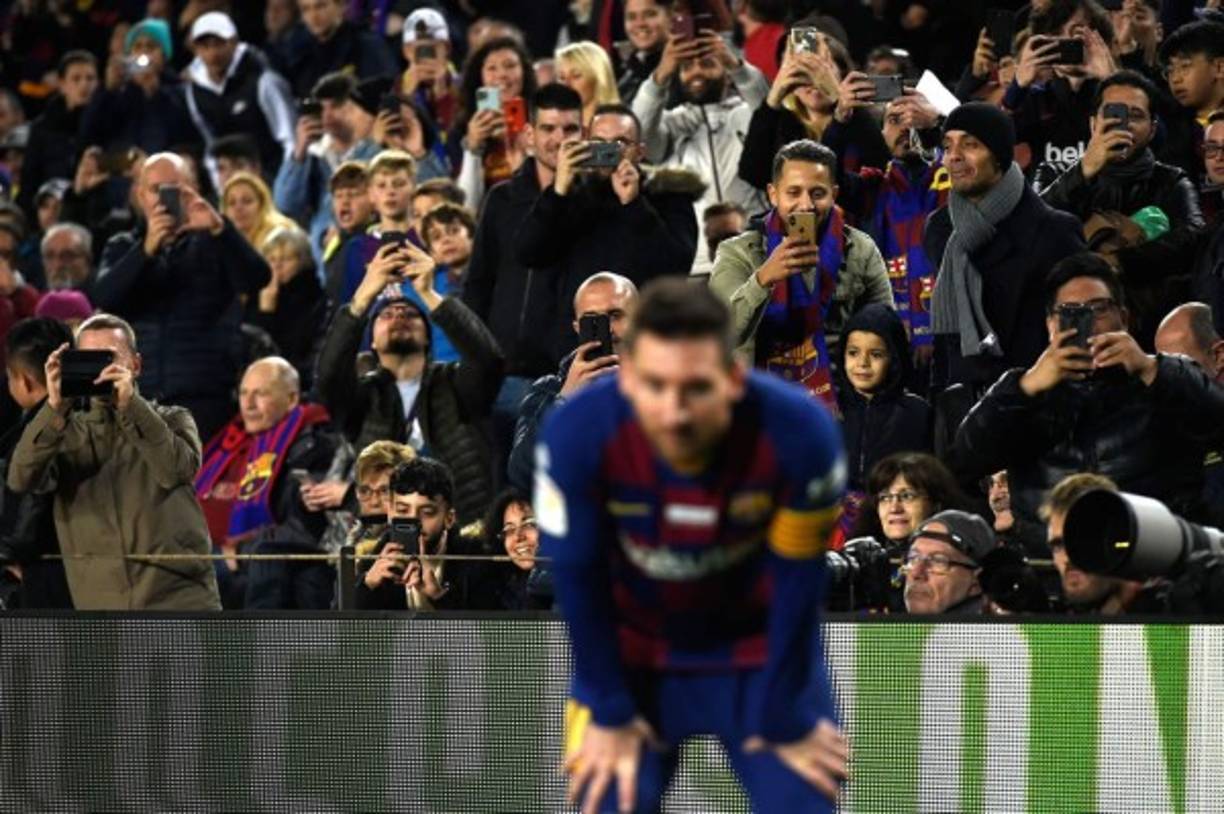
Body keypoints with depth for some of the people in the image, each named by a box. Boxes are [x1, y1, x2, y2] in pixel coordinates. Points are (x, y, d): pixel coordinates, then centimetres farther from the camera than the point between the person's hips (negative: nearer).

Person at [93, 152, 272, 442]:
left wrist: (219, 228, -25)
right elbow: (102, 298, -3)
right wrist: (147, 249, -19)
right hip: (136, 397, 2)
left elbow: (257, 279, -9)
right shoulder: (122, 248, 16)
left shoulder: (214, 245, 10)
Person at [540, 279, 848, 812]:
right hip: (633, 653, 0)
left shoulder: (799, 435, -32)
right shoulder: (578, 434, -31)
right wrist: (611, 713, -9)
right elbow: (577, 582, -16)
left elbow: (798, 585, -18)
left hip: (761, 648, 0)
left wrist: (785, 719, -8)